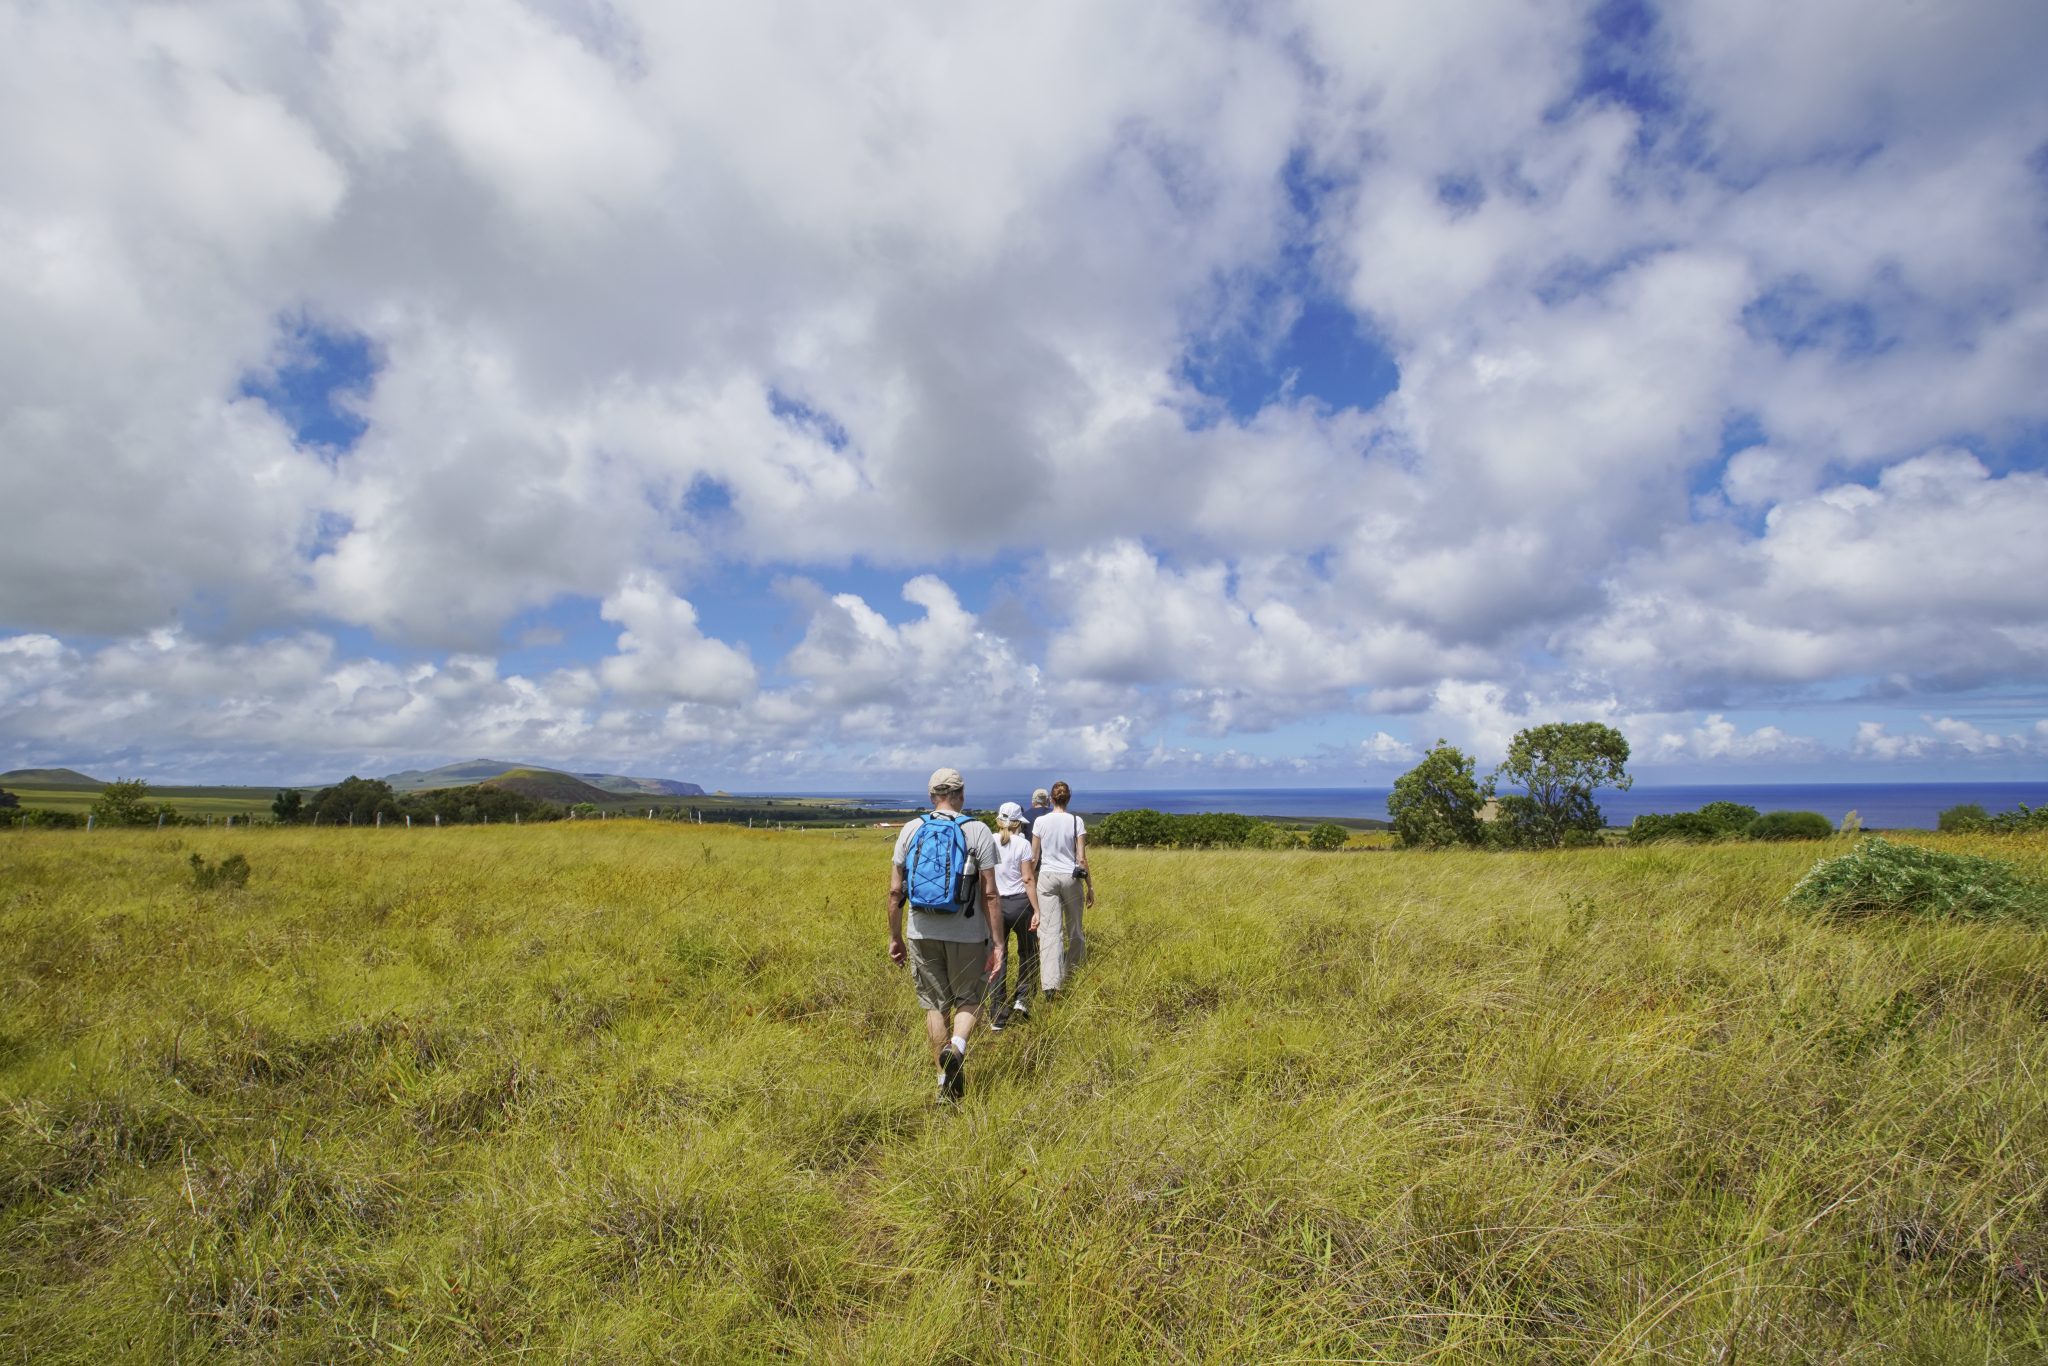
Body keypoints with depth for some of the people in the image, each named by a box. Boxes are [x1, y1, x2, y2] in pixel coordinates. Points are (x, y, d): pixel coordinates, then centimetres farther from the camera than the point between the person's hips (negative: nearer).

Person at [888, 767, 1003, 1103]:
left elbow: (895, 891, 2)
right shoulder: (978, 832, -7)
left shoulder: (911, 830, 1)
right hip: (966, 935, -2)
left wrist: (895, 937, 12)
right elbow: (989, 894, -9)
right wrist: (998, 944, -4)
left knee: (935, 1004, 16)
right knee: (969, 999, 17)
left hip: (922, 933, 2)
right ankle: (956, 1047, -12)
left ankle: (946, 1084, 18)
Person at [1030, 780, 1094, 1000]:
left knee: (1050, 931, -3)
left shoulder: (1040, 822, -1)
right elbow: (1082, 859, -3)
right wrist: (1089, 886, 6)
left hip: (1047, 877, 0)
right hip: (1071, 877, 0)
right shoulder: (1077, 822, -4)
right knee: (1074, 928, 17)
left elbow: (1034, 858, 3)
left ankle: (1050, 984, -13)